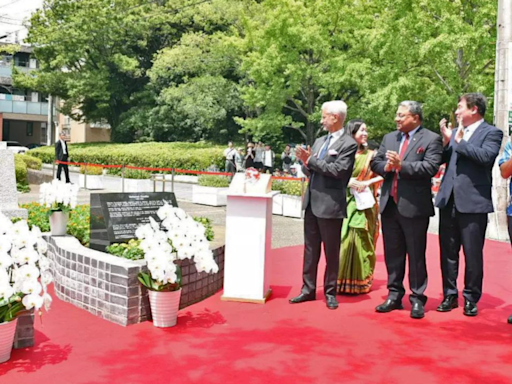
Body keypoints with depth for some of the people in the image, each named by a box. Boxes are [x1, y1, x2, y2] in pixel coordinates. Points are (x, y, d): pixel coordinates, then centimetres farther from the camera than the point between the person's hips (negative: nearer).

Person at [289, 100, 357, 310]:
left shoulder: (348, 144, -8)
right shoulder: (319, 141, 14)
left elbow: (338, 170, -20)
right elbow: (308, 170, 14)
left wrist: (311, 160, -15)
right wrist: (306, 162, -7)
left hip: (331, 204, -7)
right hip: (312, 202, 7)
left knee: (331, 251, 5)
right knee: (310, 249, 12)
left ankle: (330, 292, 17)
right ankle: (308, 289, 22)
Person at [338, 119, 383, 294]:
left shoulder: (370, 154, 5)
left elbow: (382, 175, 3)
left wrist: (367, 183, -11)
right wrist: (349, 182, -15)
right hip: (346, 202, 0)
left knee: (361, 240, 1)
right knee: (344, 239, -1)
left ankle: (360, 281, 10)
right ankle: (342, 280, 9)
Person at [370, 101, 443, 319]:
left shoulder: (431, 139, -3)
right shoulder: (389, 138, 15)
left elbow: (431, 167, -16)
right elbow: (375, 163, 12)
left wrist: (401, 165, -21)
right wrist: (386, 167, -9)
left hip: (414, 206, -6)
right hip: (389, 205, 6)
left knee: (416, 256, 3)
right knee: (392, 254, 13)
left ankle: (417, 299, 14)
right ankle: (394, 295, 24)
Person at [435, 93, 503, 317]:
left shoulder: (491, 133, -3)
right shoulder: (455, 131, 14)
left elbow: (486, 156, -20)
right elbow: (442, 159, 12)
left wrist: (459, 141, -13)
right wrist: (445, 141, -4)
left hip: (473, 202, -5)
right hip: (448, 200, 5)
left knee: (473, 254, 3)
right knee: (448, 252, 11)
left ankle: (471, 298, 16)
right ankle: (450, 295, 22)